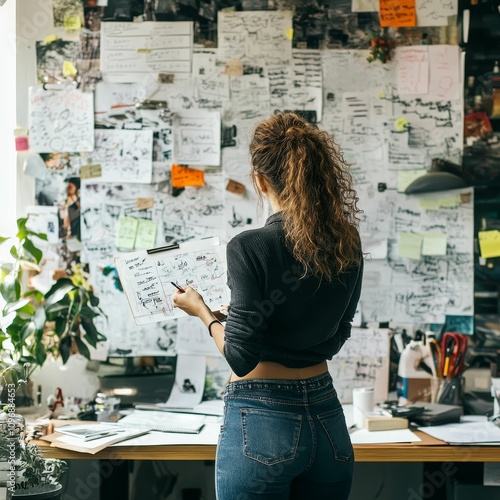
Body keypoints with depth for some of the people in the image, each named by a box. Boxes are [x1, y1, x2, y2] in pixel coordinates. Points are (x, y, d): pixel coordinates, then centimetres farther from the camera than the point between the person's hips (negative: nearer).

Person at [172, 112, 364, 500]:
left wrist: (203, 312, 1)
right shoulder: (347, 244, 2)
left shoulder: (249, 248, -16)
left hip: (262, 422, -6)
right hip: (326, 416, 6)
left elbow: (241, 356, -16)